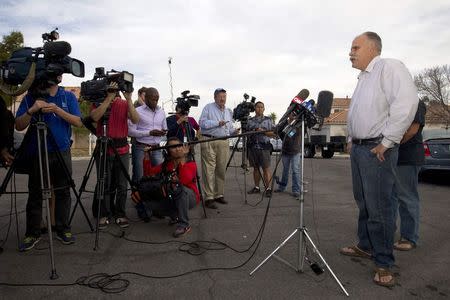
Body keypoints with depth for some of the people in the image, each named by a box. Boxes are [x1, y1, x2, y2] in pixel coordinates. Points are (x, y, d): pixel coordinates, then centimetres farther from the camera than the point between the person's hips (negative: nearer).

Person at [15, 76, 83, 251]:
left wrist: (57, 109, -18)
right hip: (36, 154, 0)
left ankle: (63, 230, 16)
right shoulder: (31, 97, 4)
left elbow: (78, 122, -6)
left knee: (63, 192, 4)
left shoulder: (69, 96, 6)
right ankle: (32, 234, 15)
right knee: (35, 195, 4)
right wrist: (32, 110, -20)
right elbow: (19, 126, -3)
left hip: (62, 153, 1)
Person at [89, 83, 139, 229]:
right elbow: (95, 117, -18)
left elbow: (135, 120, -10)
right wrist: (109, 97, -21)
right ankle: (104, 214, 13)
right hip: (103, 148, -1)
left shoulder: (124, 104, 7)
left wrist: (129, 99, -18)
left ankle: (120, 214, 16)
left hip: (122, 149, 1)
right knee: (104, 184, 2)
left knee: (121, 184, 5)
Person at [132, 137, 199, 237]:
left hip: (189, 197, -5)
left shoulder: (190, 164, -11)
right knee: (150, 202, -14)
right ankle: (175, 216, 9)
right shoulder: (166, 164, 6)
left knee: (180, 189, -36)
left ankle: (184, 225, -23)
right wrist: (147, 156, -7)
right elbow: (149, 173, -1)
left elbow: (184, 181, -31)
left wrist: (182, 159, -31)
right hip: (171, 199, 5)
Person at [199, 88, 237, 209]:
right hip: (209, 141, -5)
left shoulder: (228, 111, 21)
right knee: (209, 170, -7)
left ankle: (219, 194, 19)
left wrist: (234, 131, 2)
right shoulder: (208, 108, 3)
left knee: (221, 169, 8)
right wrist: (217, 123, -14)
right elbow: (202, 123, -10)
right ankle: (209, 198, -4)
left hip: (223, 142, 6)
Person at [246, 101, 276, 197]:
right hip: (252, 147, 3)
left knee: (266, 168, -5)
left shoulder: (268, 120, 6)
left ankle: (268, 188, -2)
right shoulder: (250, 121, 13)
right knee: (256, 168, 9)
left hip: (264, 147, -3)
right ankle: (256, 187, 17)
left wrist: (263, 132, -12)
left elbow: (274, 133, 2)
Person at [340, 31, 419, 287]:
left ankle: (384, 263, 6)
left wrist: (387, 142, -20)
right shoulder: (363, 78, 20)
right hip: (358, 148, 9)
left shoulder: (390, 67, -8)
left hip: (377, 149, -9)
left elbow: (407, 102, -22)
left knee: (379, 208, -5)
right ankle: (366, 246, 30)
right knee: (364, 203, 16)